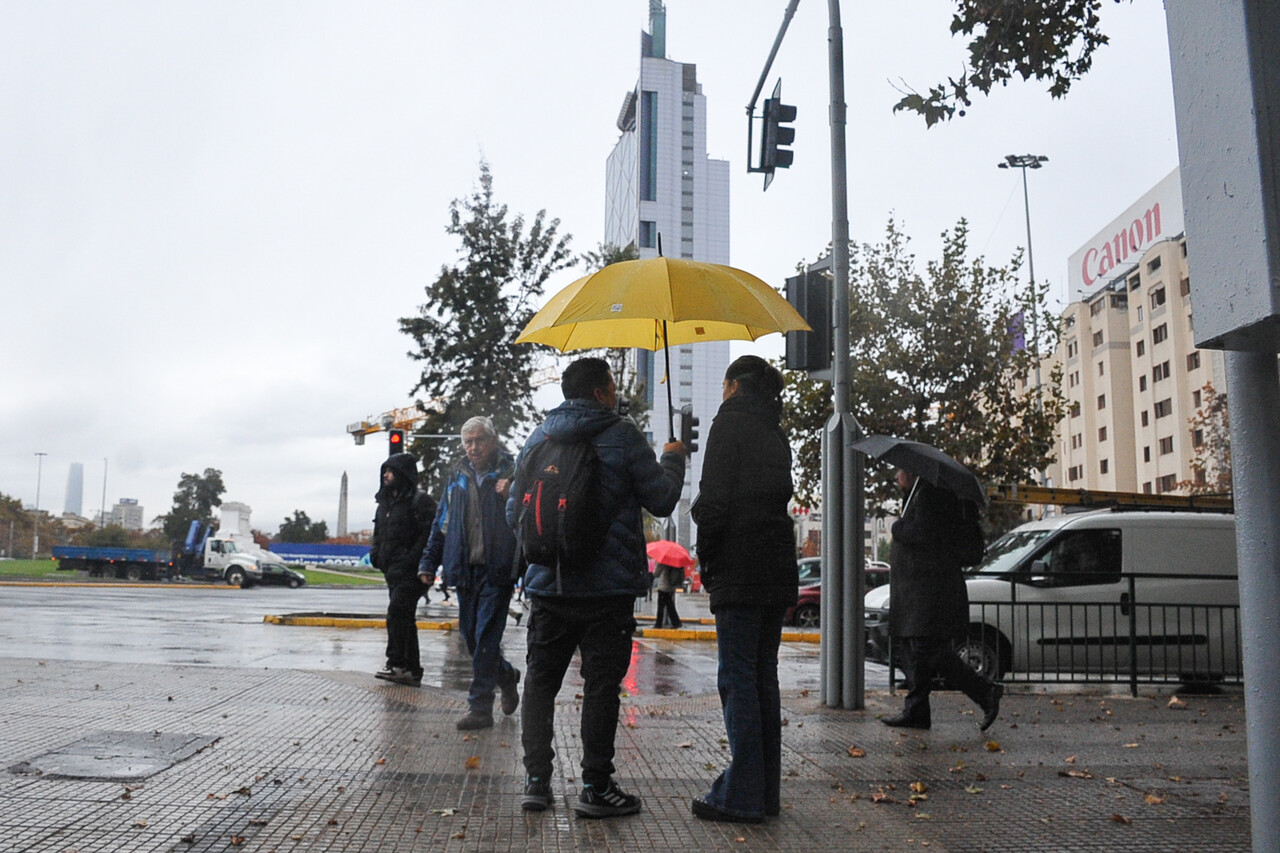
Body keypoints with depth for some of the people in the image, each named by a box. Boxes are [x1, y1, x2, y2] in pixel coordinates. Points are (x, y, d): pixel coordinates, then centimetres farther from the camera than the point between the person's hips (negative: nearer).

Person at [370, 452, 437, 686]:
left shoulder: (419, 500, -9)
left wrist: (411, 559, -21)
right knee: (404, 618, 11)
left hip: (410, 570, -9)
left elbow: (429, 535, -16)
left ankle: (397, 664, -11)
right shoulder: (385, 502, 18)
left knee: (397, 614, -15)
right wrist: (376, 553, 11)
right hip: (393, 570, 9)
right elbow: (379, 533, 27)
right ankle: (411, 669, 17)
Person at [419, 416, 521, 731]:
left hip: (496, 570, -6)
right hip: (465, 570, 6)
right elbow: (441, 523, 19)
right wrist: (429, 562, 17)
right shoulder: (457, 476, 13)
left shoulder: (512, 472, -2)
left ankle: (480, 707, 2)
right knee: (471, 635, 12)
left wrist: (511, 496, -23)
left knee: (485, 637, -6)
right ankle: (506, 676, 37)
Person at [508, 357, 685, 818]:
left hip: (547, 585, 4)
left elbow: (514, 512, 13)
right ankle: (595, 786, 7)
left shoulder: (538, 438, 9)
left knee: (540, 681, 13)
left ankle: (536, 781, 13)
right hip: (608, 588, -4)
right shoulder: (622, 436, -6)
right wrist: (673, 459, 15)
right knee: (601, 684, 3)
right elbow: (662, 500, -3)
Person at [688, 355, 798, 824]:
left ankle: (742, 795, 0)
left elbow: (714, 500, -13)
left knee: (737, 678, -4)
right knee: (763, 677, 12)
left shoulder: (730, 422, -5)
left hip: (740, 570, -8)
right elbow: (779, 495, 15)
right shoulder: (775, 432, 18)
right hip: (778, 567, 8)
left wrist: (707, 561, -3)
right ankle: (765, 790, 18)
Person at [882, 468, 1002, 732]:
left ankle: (986, 692, -5)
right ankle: (916, 711, 12)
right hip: (916, 593, 11)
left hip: (930, 591, -11)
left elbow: (923, 534, -24)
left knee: (929, 651, -13)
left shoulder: (929, 494, -12)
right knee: (912, 651, 10)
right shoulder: (919, 494, 21)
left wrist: (896, 528, -8)